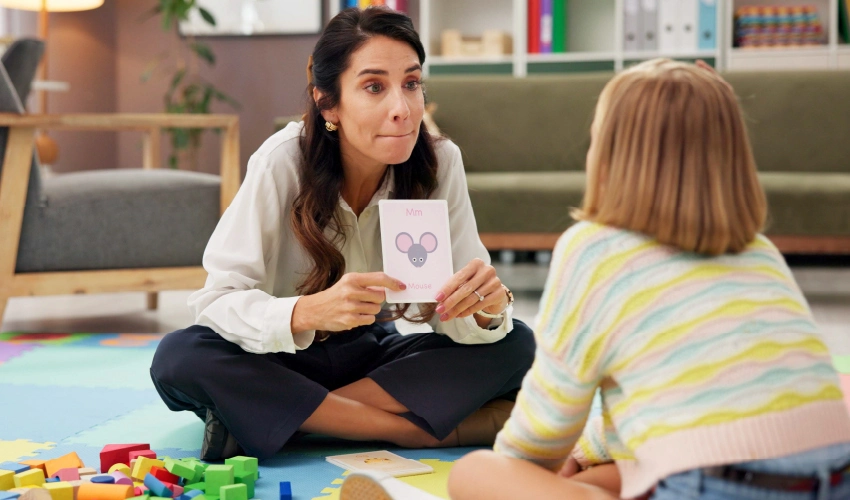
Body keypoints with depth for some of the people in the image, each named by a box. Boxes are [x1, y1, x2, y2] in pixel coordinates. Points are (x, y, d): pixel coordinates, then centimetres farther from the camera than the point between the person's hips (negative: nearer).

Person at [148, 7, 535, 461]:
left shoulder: (440, 162, -14)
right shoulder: (283, 160, -22)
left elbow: (454, 317, -12)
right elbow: (215, 301, -25)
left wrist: (486, 307, -37)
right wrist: (309, 312, -45)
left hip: (371, 355, 3)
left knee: (514, 346, -21)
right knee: (179, 358, -32)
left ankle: (260, 416, -22)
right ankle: (422, 430, -26)